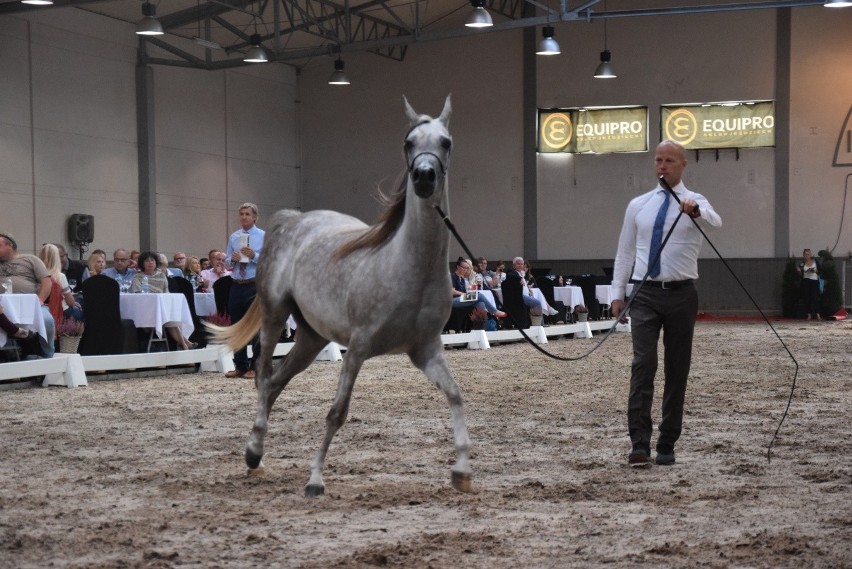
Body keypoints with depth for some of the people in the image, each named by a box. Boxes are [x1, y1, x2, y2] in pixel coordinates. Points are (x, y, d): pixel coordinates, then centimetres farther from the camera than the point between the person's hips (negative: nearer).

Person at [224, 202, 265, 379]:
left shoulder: (263, 236, 0)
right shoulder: (234, 237, 13)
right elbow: (227, 262, 15)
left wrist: (254, 256, -21)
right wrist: (232, 259, -7)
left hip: (255, 286, -5)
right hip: (237, 286, 5)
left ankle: (255, 367, 6)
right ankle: (240, 366, 17)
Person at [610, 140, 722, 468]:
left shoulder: (696, 203, 1)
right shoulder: (638, 205, 10)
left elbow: (715, 222, -23)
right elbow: (625, 252, 13)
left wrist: (696, 211, -46)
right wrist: (617, 292, 4)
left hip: (681, 294, 0)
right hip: (645, 293, 1)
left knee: (677, 369, 5)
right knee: (643, 364, -13)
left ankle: (667, 446, 13)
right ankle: (640, 443, -16)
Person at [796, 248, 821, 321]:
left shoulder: (815, 261, 4)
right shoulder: (802, 264, 7)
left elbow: (820, 270, 5)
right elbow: (801, 275, 8)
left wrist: (815, 271, -12)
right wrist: (799, 271, -11)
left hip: (814, 281, -2)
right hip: (806, 281, 2)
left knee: (815, 297, -11)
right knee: (807, 298, -1)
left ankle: (817, 315, -12)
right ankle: (809, 315, 5)